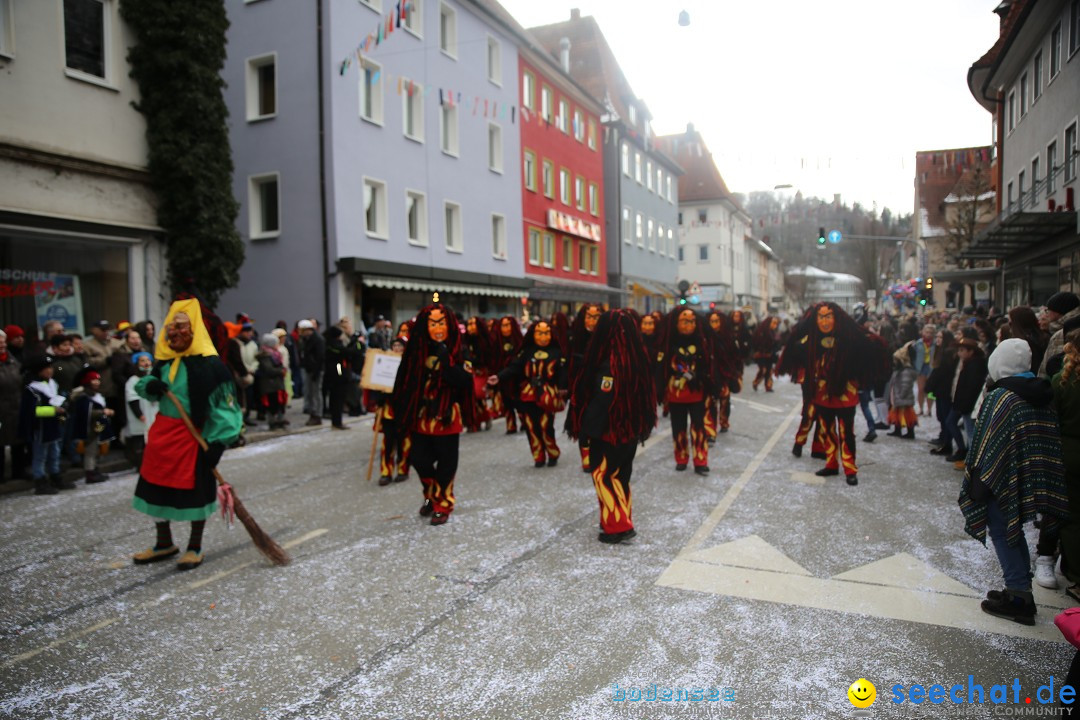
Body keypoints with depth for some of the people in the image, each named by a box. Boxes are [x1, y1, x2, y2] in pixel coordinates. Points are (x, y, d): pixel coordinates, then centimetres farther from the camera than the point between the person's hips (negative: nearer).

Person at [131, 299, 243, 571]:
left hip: (194, 435, -7)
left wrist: (218, 442, -24)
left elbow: (224, 403, -17)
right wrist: (149, 386, -6)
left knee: (195, 490, 5)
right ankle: (164, 543, 34)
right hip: (163, 433, 7)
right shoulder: (164, 360, 5)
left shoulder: (209, 364, -16)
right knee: (156, 485, 15)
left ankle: (195, 548, 23)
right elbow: (145, 384, 20)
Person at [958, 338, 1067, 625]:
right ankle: (1020, 591, 27)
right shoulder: (1044, 396, 4)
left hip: (1004, 479, -7)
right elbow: (1051, 441, 9)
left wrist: (977, 485, -10)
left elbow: (986, 446, -17)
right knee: (1013, 531, 19)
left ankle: (1019, 597, 7)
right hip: (1031, 481, 7)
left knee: (1002, 533, 4)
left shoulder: (999, 398, -17)